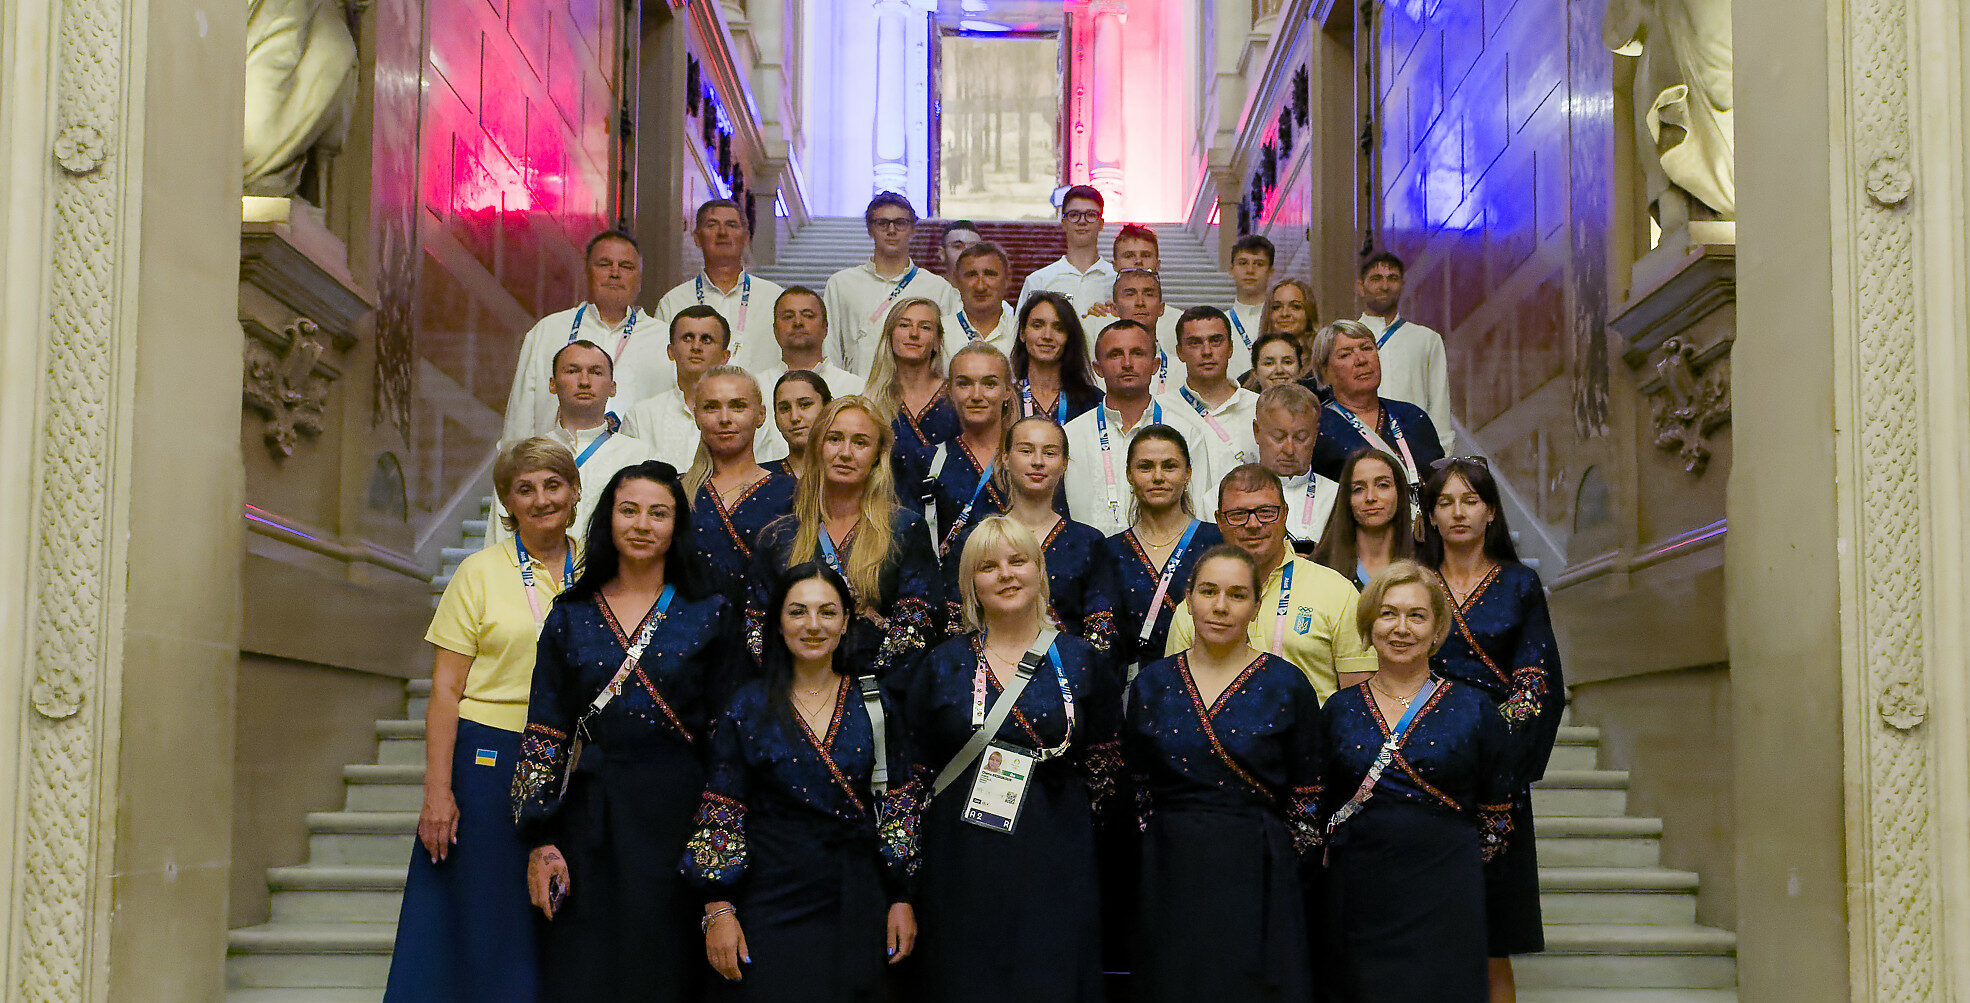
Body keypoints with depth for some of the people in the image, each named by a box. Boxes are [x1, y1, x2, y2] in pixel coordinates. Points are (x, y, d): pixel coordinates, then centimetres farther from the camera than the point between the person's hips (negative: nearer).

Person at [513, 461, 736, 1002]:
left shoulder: (710, 615, 3)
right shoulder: (571, 615, 8)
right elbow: (544, 735, 6)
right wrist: (540, 840, -2)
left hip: (679, 815, -1)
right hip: (591, 813, 1)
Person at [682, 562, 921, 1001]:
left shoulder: (876, 704, 5)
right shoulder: (749, 707, 0)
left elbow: (897, 805, 7)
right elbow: (720, 813, -1)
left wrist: (901, 900, 3)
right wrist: (718, 910, -7)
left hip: (857, 907, 2)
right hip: (771, 905, -2)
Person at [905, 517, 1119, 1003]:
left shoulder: (1080, 661, 6)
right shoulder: (942, 666, 6)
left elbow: (1102, 762, 9)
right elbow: (916, 771, 8)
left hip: (1056, 864, 0)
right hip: (964, 867, 0)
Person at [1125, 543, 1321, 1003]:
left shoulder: (1287, 685, -1)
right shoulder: (1152, 683, 6)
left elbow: (1306, 798, 0)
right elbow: (1135, 788, 10)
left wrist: (1285, 873, -3)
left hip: (1258, 876, -2)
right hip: (1169, 874, 2)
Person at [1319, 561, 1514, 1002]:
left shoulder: (1474, 709, 4)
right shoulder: (1339, 710, 8)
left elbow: (1497, 818, 8)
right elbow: (1316, 809, 12)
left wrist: (1451, 866, 2)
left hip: (1443, 899, -1)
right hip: (1357, 896, 1)